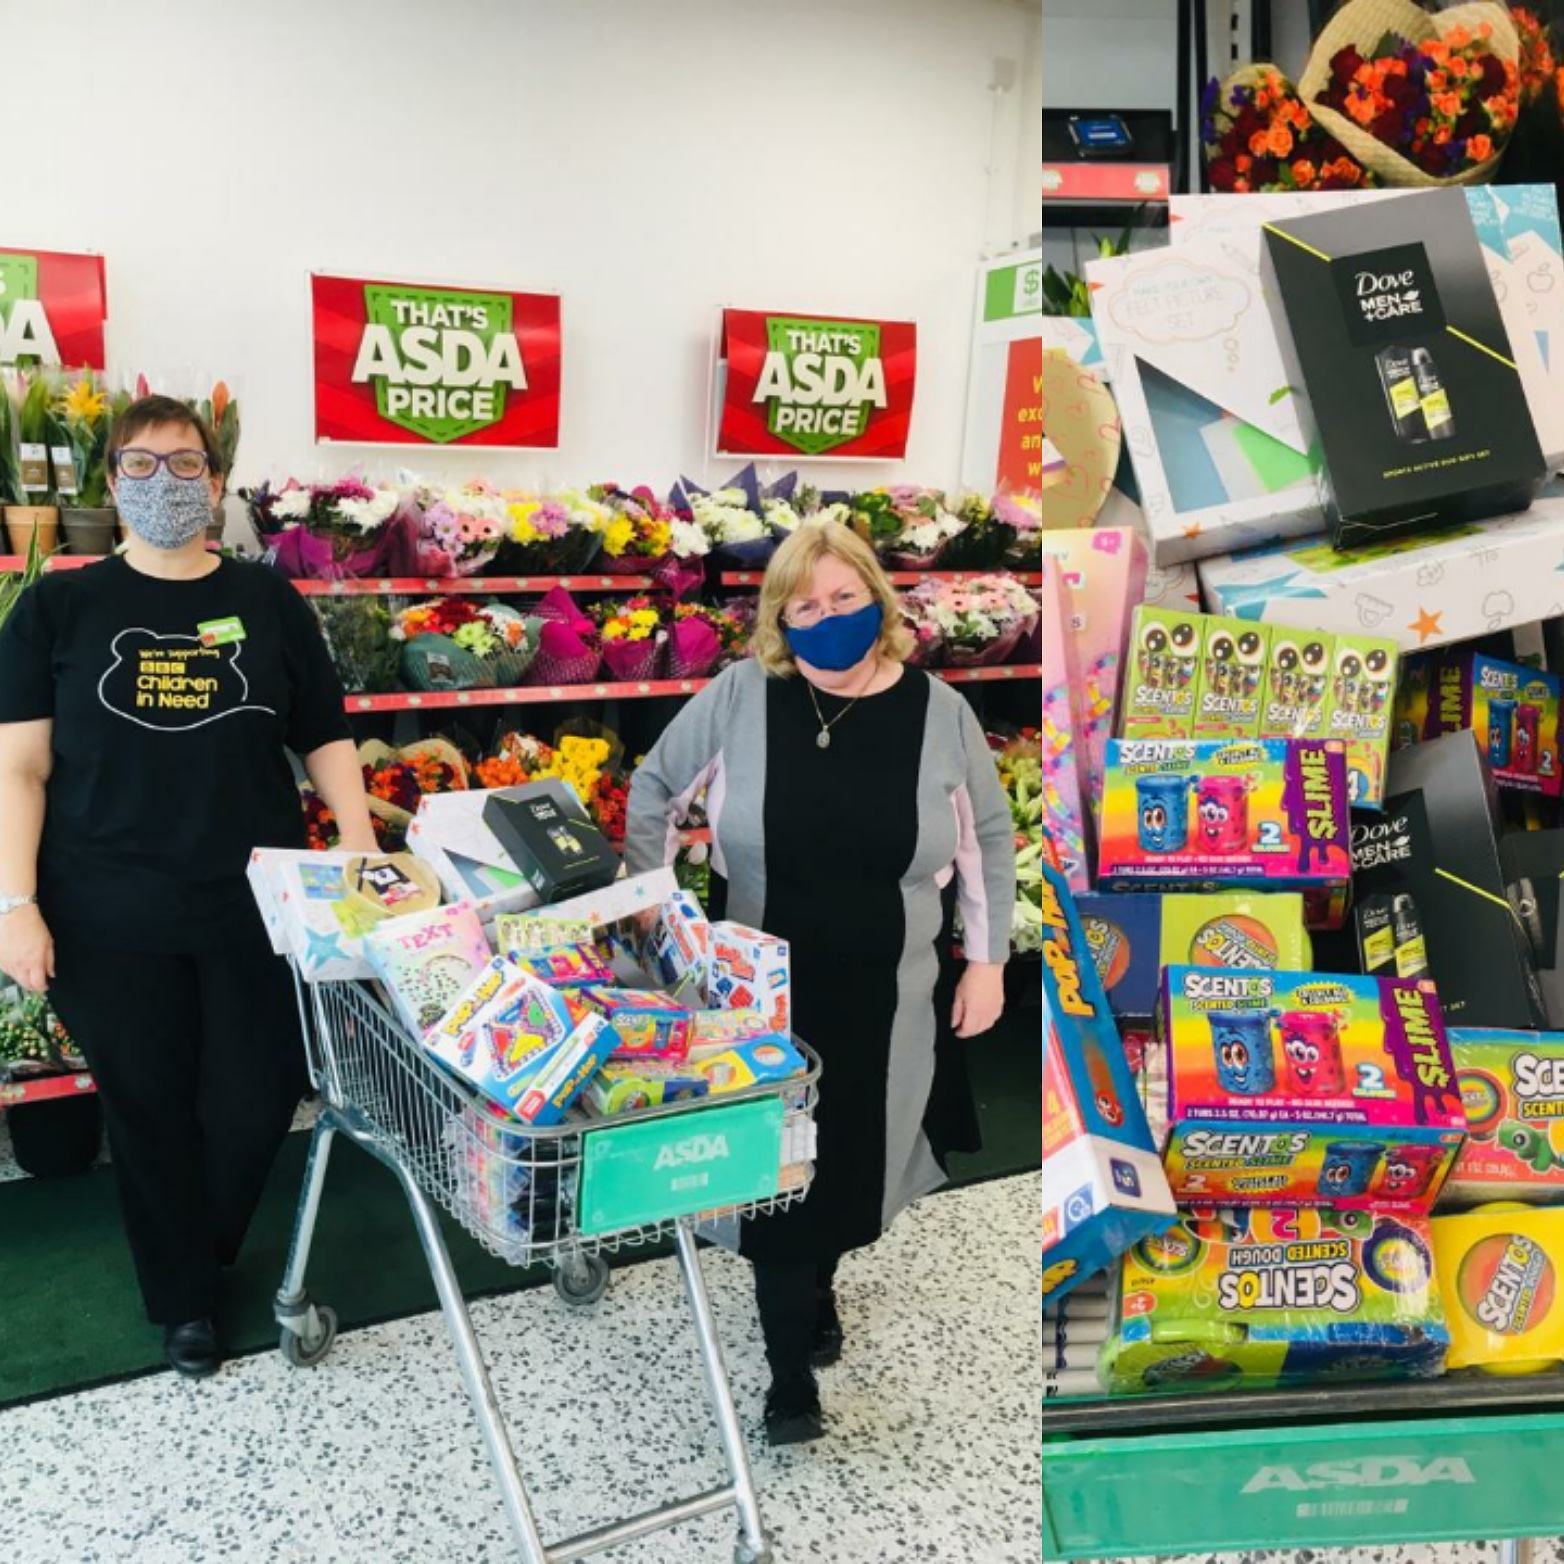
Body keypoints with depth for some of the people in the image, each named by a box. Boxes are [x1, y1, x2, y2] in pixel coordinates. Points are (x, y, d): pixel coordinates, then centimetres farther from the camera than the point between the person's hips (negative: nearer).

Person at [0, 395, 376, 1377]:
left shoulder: (269, 602, 6)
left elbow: (326, 739, 9)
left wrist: (362, 851, -3)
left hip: (256, 907, 1)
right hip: (109, 918, -1)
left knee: (257, 1102, 6)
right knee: (149, 1112, 10)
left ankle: (203, 1252, 37)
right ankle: (184, 1298, 31)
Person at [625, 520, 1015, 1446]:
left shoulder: (937, 710, -7)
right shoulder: (740, 695, -11)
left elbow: (991, 835, 5)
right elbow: (657, 787, 3)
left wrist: (988, 960, 3)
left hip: (882, 993, 2)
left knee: (856, 1155, 16)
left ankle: (818, 1285, 47)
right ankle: (791, 1372, 19)